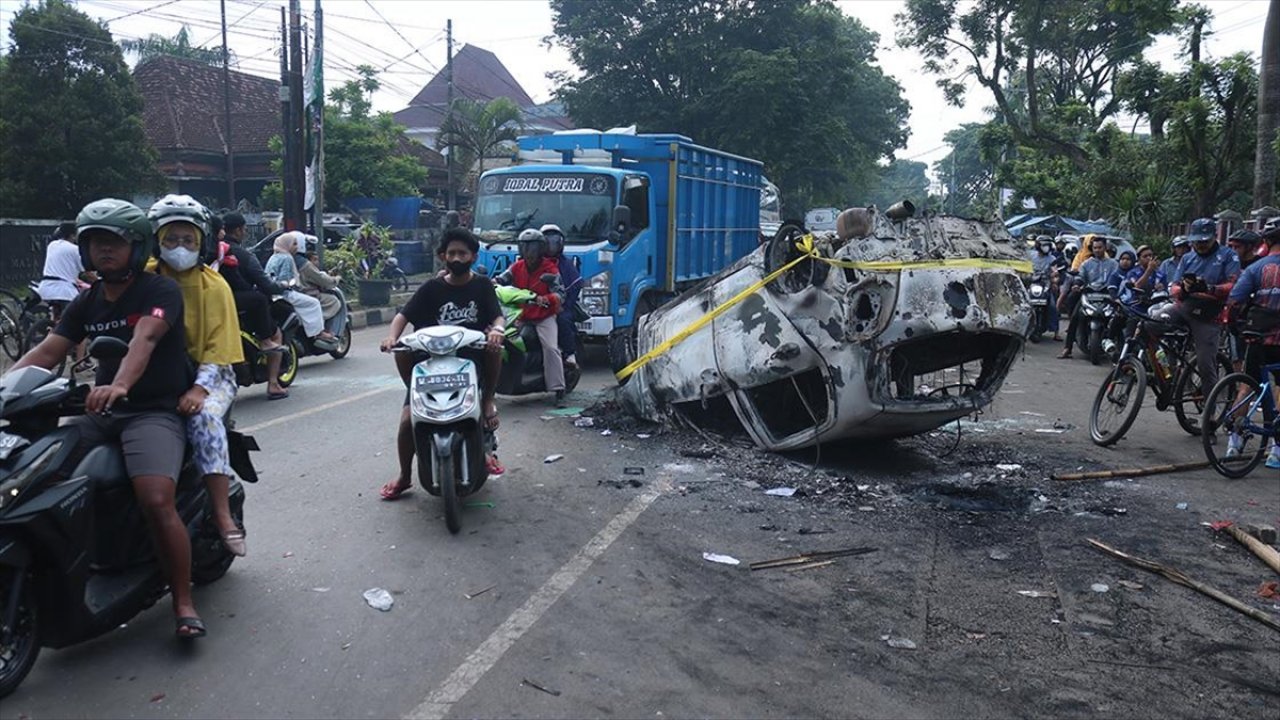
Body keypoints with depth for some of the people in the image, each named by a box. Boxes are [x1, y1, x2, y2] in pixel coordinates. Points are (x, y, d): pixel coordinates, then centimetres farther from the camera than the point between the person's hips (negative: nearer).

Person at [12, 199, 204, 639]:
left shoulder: (160, 291, -5)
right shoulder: (87, 302, 16)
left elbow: (144, 340, -24)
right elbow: (46, 353, 7)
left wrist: (118, 385, -43)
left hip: (154, 412, -7)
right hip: (101, 413, 7)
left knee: (157, 501, -27)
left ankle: (184, 602, -13)